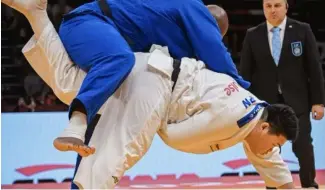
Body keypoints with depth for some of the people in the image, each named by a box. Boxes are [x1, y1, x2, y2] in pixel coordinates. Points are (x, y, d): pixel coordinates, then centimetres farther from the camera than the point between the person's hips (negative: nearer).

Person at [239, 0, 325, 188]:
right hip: (265, 102, 1)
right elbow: (245, 72, 5)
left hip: (297, 100, -1)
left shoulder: (302, 30, 1)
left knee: (303, 147, 0)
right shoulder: (253, 35, 3)